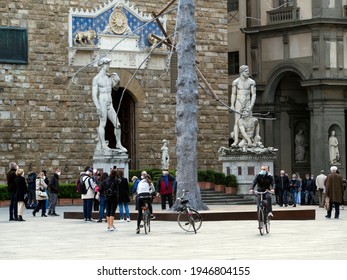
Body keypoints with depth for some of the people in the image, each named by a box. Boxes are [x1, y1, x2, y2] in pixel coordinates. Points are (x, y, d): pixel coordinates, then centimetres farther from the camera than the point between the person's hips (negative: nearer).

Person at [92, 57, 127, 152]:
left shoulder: (109, 77, 13)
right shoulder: (96, 78, -6)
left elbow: (115, 88, 25)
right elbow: (94, 94, -11)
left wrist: (117, 82, 2)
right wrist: (98, 107, -21)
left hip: (110, 105, 7)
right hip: (102, 103, -7)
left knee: (117, 124, 4)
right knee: (103, 123, -15)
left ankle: (118, 144, 13)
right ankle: (103, 144, -17)